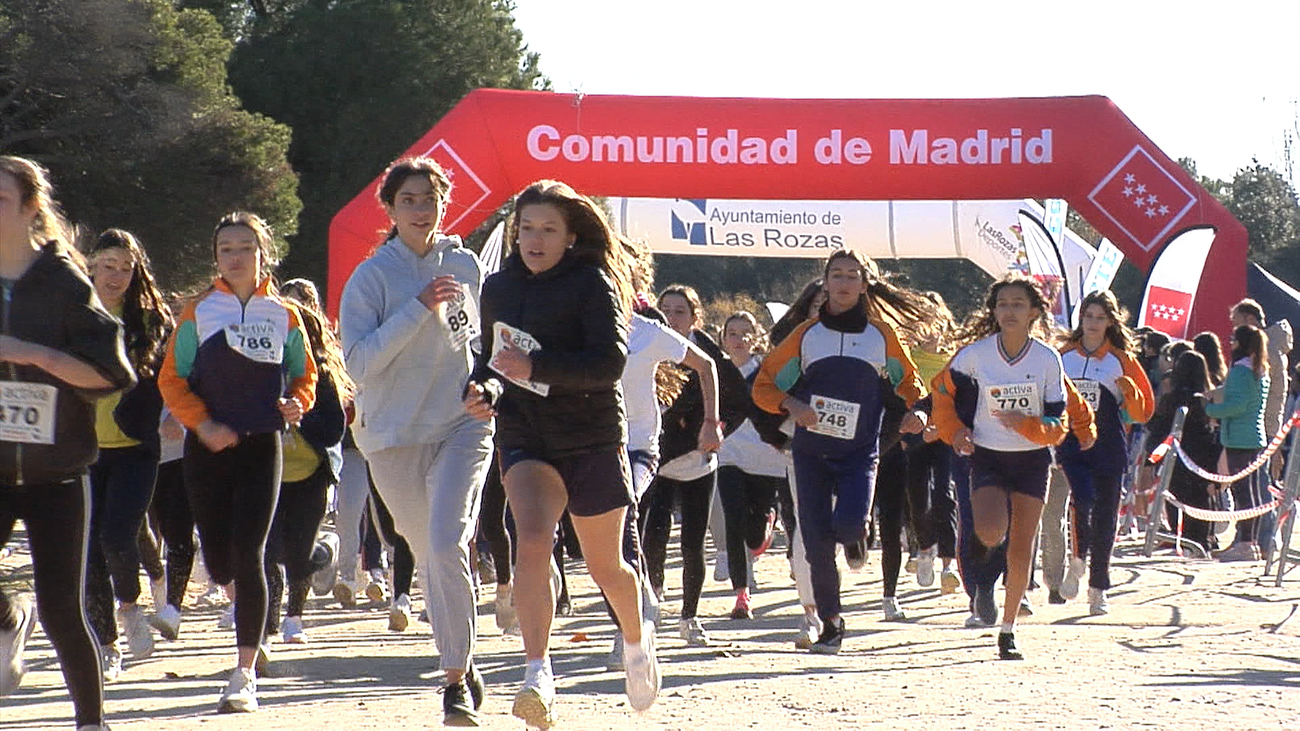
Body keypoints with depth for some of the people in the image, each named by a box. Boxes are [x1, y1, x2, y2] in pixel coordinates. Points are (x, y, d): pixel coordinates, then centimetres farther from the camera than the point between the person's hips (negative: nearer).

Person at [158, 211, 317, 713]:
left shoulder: (284, 316, 7)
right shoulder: (198, 312, 4)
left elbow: (306, 376, 15)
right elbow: (172, 379, 1)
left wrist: (296, 404, -8)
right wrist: (203, 424, -14)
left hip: (261, 445, -1)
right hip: (208, 448, 1)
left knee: (247, 555, -11)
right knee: (219, 564, 3)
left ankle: (245, 675, -11)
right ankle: (242, 599, 42)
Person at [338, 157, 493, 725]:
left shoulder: (465, 266, 7)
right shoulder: (371, 277, -4)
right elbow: (359, 362, -15)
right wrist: (419, 307, -19)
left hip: (463, 425, 0)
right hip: (394, 434, 0)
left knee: (448, 545, -19)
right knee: (427, 553, 9)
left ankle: (456, 678, -14)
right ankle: (460, 659, 31)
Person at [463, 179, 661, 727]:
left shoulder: (593, 283, -7)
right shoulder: (498, 288, 9)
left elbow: (611, 362, -18)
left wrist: (535, 367, -27)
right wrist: (484, 388, 1)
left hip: (593, 439, -2)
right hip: (524, 439, 2)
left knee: (604, 565, 10)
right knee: (532, 541, -24)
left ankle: (637, 639, 42)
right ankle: (538, 673, -29)